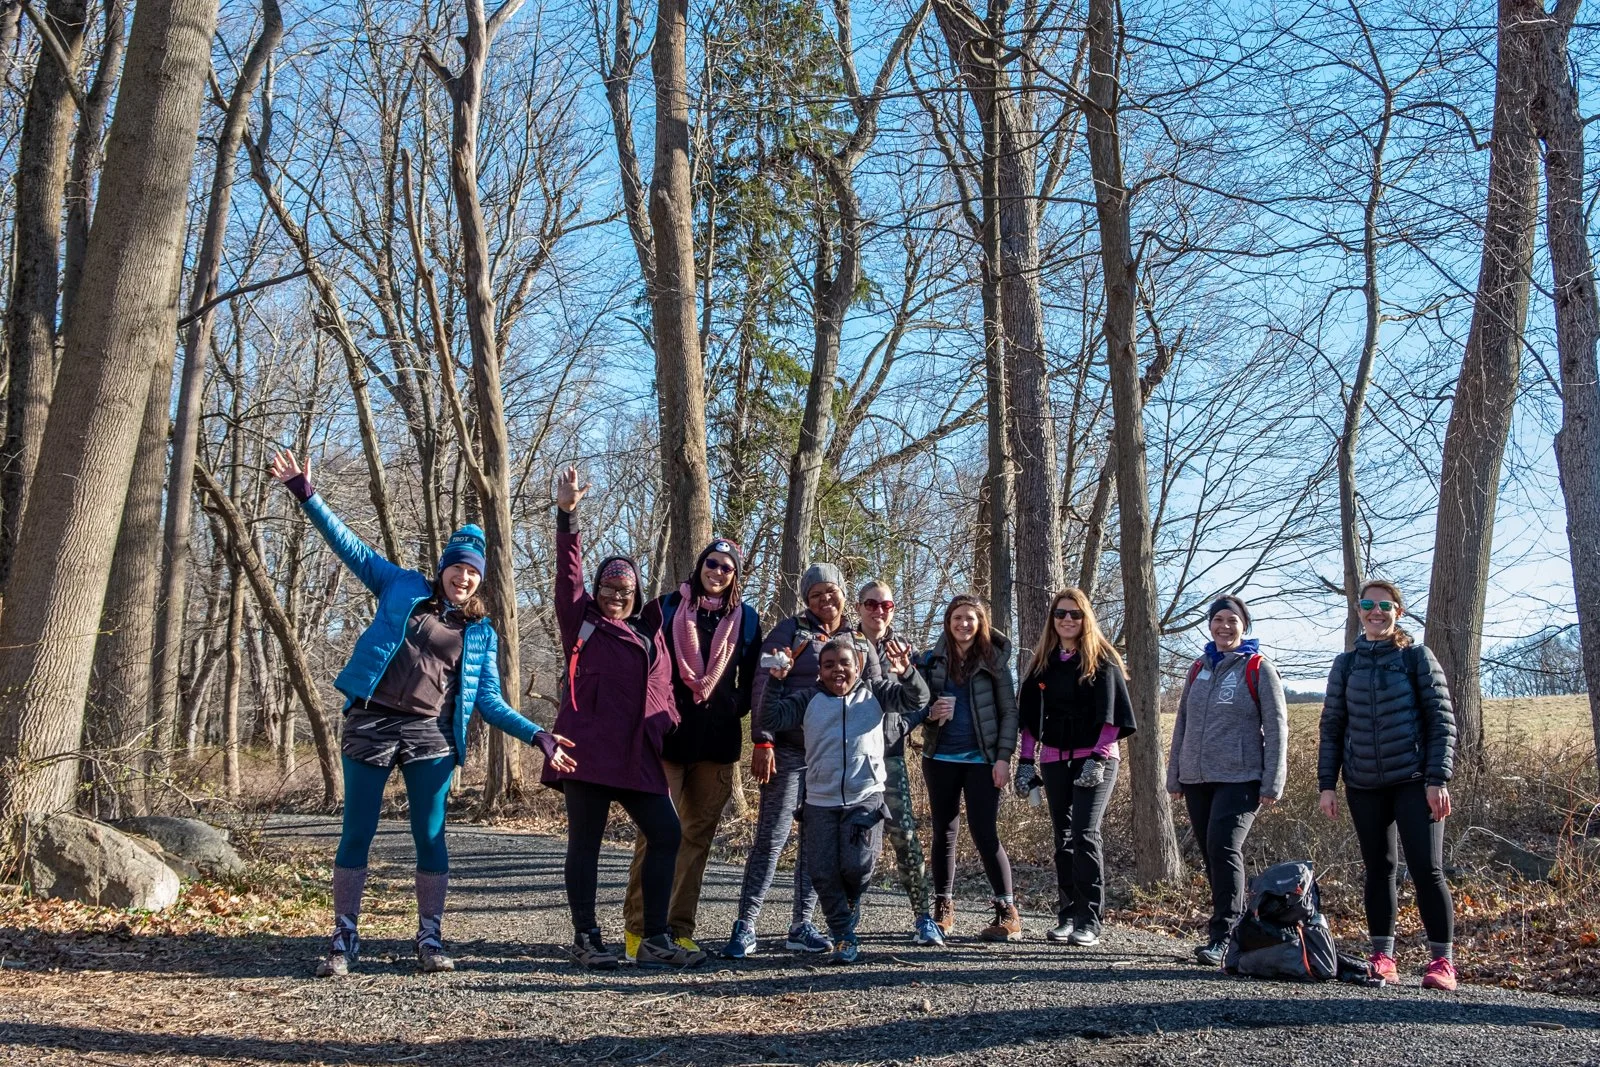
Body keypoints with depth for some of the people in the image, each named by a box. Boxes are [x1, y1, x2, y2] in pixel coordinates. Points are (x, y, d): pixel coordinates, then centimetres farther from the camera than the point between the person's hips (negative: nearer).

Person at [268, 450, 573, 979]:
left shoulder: (480, 632, 11)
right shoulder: (401, 588, 8)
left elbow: (489, 699, 10)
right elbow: (350, 546, 7)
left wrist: (536, 735, -1)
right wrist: (307, 496, 0)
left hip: (431, 735, 1)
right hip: (371, 724, -1)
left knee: (431, 837, 2)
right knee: (356, 834, 3)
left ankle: (430, 939, 14)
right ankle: (344, 940, 13)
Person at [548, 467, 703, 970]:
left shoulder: (651, 638, 21)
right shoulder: (582, 625, 6)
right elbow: (568, 575, -6)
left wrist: (674, 737, 12)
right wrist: (567, 514, -16)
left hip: (638, 755, 5)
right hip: (588, 751, -5)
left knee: (666, 834, 1)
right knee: (585, 842, 1)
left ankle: (655, 939, 7)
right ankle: (586, 938, 11)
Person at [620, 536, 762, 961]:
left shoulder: (745, 619, 10)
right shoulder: (666, 608, 4)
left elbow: (751, 682, 15)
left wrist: (734, 712, 4)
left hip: (717, 741, 3)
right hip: (667, 735, -2)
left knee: (699, 834, 5)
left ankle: (680, 927, 12)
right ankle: (637, 926, 3)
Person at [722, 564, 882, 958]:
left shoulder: (862, 644, 12)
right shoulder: (790, 630, 0)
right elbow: (762, 684, -7)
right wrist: (762, 741, -14)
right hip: (790, 751, -4)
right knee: (771, 837, -8)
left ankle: (801, 926, 18)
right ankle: (745, 926, -3)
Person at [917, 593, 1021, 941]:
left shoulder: (993, 660, -1)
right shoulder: (933, 660, 5)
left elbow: (1009, 712, -1)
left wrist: (1003, 757, -9)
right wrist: (930, 713, -10)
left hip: (981, 759, -3)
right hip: (941, 758, 3)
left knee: (984, 832, -8)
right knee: (943, 832, 9)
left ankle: (1007, 913, 0)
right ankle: (943, 909, 18)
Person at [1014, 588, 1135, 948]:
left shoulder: (1102, 659, -1)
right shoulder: (1042, 662, 11)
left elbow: (1111, 714, -6)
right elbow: (1030, 716, 13)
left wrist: (1098, 758, -15)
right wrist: (1026, 760, 6)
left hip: (1095, 759, -4)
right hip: (1054, 759, 4)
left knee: (1085, 833, -14)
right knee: (1063, 837, 7)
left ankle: (1090, 921, -9)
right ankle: (1067, 915, 13)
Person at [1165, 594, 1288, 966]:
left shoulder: (1258, 668, 0)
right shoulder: (1198, 669, 15)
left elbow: (1276, 727, -4)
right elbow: (1182, 724, 18)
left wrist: (1272, 783, -10)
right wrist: (1174, 776, 14)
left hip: (1240, 778, -6)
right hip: (1197, 780, 6)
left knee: (1224, 849, -18)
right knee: (1211, 854, 7)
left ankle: (1222, 936, -11)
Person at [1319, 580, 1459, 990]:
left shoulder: (1417, 657, 0)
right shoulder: (1346, 664, 8)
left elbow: (1442, 722, -3)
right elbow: (1332, 727, 10)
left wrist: (1438, 779, -11)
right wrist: (1326, 784, 4)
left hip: (1413, 782, -3)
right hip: (1364, 786, 4)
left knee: (1427, 869, -6)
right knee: (1378, 869, 9)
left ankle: (1443, 961, 0)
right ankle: (1383, 957, 15)